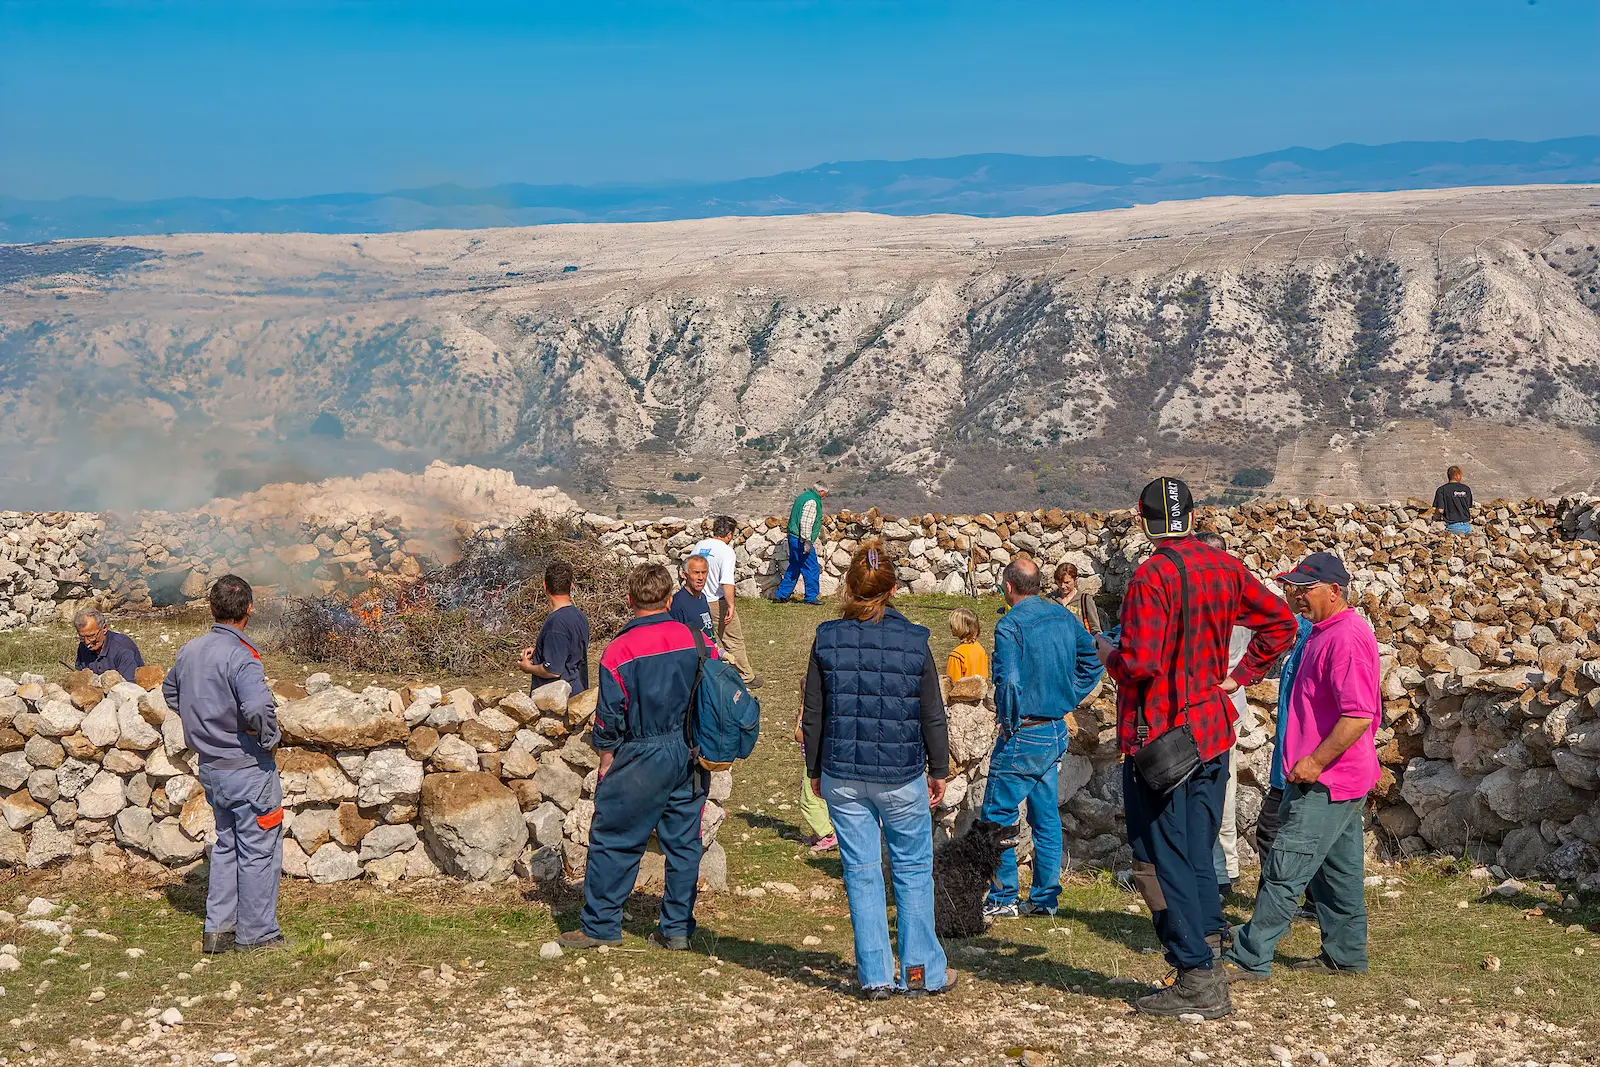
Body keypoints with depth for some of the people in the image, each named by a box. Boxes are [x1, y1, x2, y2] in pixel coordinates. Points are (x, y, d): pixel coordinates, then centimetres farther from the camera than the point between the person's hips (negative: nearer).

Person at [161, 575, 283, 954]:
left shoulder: (189, 651, 3)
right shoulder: (241, 656, -22)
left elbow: (170, 691, 22)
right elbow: (259, 709, -36)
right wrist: (269, 738, -17)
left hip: (210, 766, 8)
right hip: (248, 768, -8)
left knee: (226, 845, 21)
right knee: (259, 851, 5)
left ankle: (218, 929, 24)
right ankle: (255, 934, 12)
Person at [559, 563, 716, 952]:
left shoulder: (619, 652, -12)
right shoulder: (699, 642, 0)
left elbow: (609, 719, -8)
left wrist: (606, 764, 4)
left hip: (644, 758, -4)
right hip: (692, 756, 5)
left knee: (612, 840, 6)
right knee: (683, 840, 11)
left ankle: (599, 925, 11)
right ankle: (677, 927, 15)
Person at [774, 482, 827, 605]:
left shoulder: (803, 497, 16)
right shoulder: (812, 502, -15)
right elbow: (806, 522, -23)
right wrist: (807, 541, -24)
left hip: (793, 538, 10)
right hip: (801, 540, -10)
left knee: (794, 568, 17)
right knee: (812, 569, -2)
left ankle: (781, 595, 18)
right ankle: (811, 597, 4)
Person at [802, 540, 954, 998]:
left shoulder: (827, 639, -4)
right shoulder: (913, 640, -7)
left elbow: (813, 714, 1)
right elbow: (933, 715, -1)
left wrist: (814, 770, 13)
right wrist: (939, 770, 11)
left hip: (843, 776, 1)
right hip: (902, 776, -1)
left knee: (861, 871, 8)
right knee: (913, 869, 11)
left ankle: (875, 975, 10)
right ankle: (920, 970, 15)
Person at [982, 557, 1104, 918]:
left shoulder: (1011, 624, -16)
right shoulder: (1063, 616, 6)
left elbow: (1008, 682, -25)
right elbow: (1093, 660, 15)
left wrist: (1007, 724, -11)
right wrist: (1069, 698, 14)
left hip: (1024, 736, -7)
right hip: (1057, 732, 8)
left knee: (997, 816, 2)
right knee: (1047, 817, 12)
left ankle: (1003, 898, 3)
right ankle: (1045, 898, 16)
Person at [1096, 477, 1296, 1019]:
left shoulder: (1152, 576, -18)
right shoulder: (1225, 568, 5)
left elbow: (1138, 664, -23)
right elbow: (1281, 623, 12)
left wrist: (1108, 653, -3)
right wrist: (1239, 675, 13)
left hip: (1157, 734, -7)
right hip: (1212, 730, 7)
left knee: (1160, 860, 1)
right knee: (1198, 854, 15)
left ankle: (1197, 980, 1)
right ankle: (1207, 959, 18)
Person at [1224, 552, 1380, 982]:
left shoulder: (1347, 637, -19)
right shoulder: (1325, 632, 14)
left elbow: (1359, 714, -26)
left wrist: (1316, 761, -23)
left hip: (1325, 781, -11)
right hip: (1329, 776, 11)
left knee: (1285, 869, -9)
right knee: (1339, 868, 17)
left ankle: (1250, 958, -8)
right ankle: (1345, 955, 25)